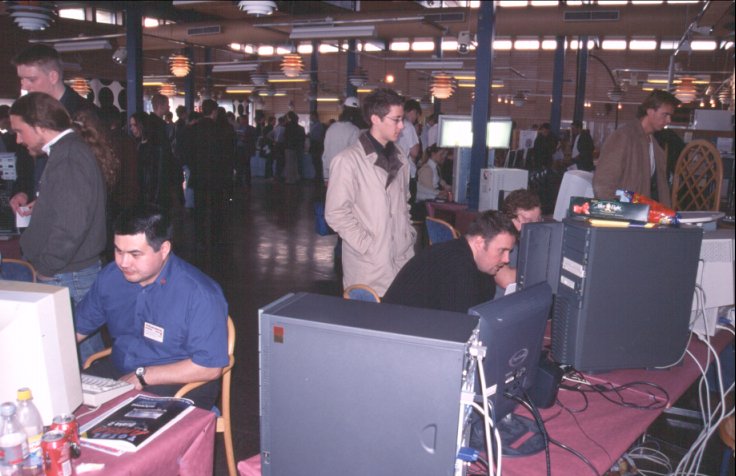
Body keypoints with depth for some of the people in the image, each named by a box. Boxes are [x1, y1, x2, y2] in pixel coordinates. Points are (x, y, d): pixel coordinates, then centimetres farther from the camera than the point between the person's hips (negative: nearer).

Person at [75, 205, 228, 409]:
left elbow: (210, 367, -20)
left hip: (178, 386, -6)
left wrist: (142, 376, -18)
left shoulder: (200, 295, -20)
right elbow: (79, 327, 17)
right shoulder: (110, 277, 1)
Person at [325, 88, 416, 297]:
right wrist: (366, 245, -13)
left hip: (403, 258, 6)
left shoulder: (399, 158, 12)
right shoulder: (348, 161, -9)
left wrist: (409, 233, 11)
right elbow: (336, 213, -11)